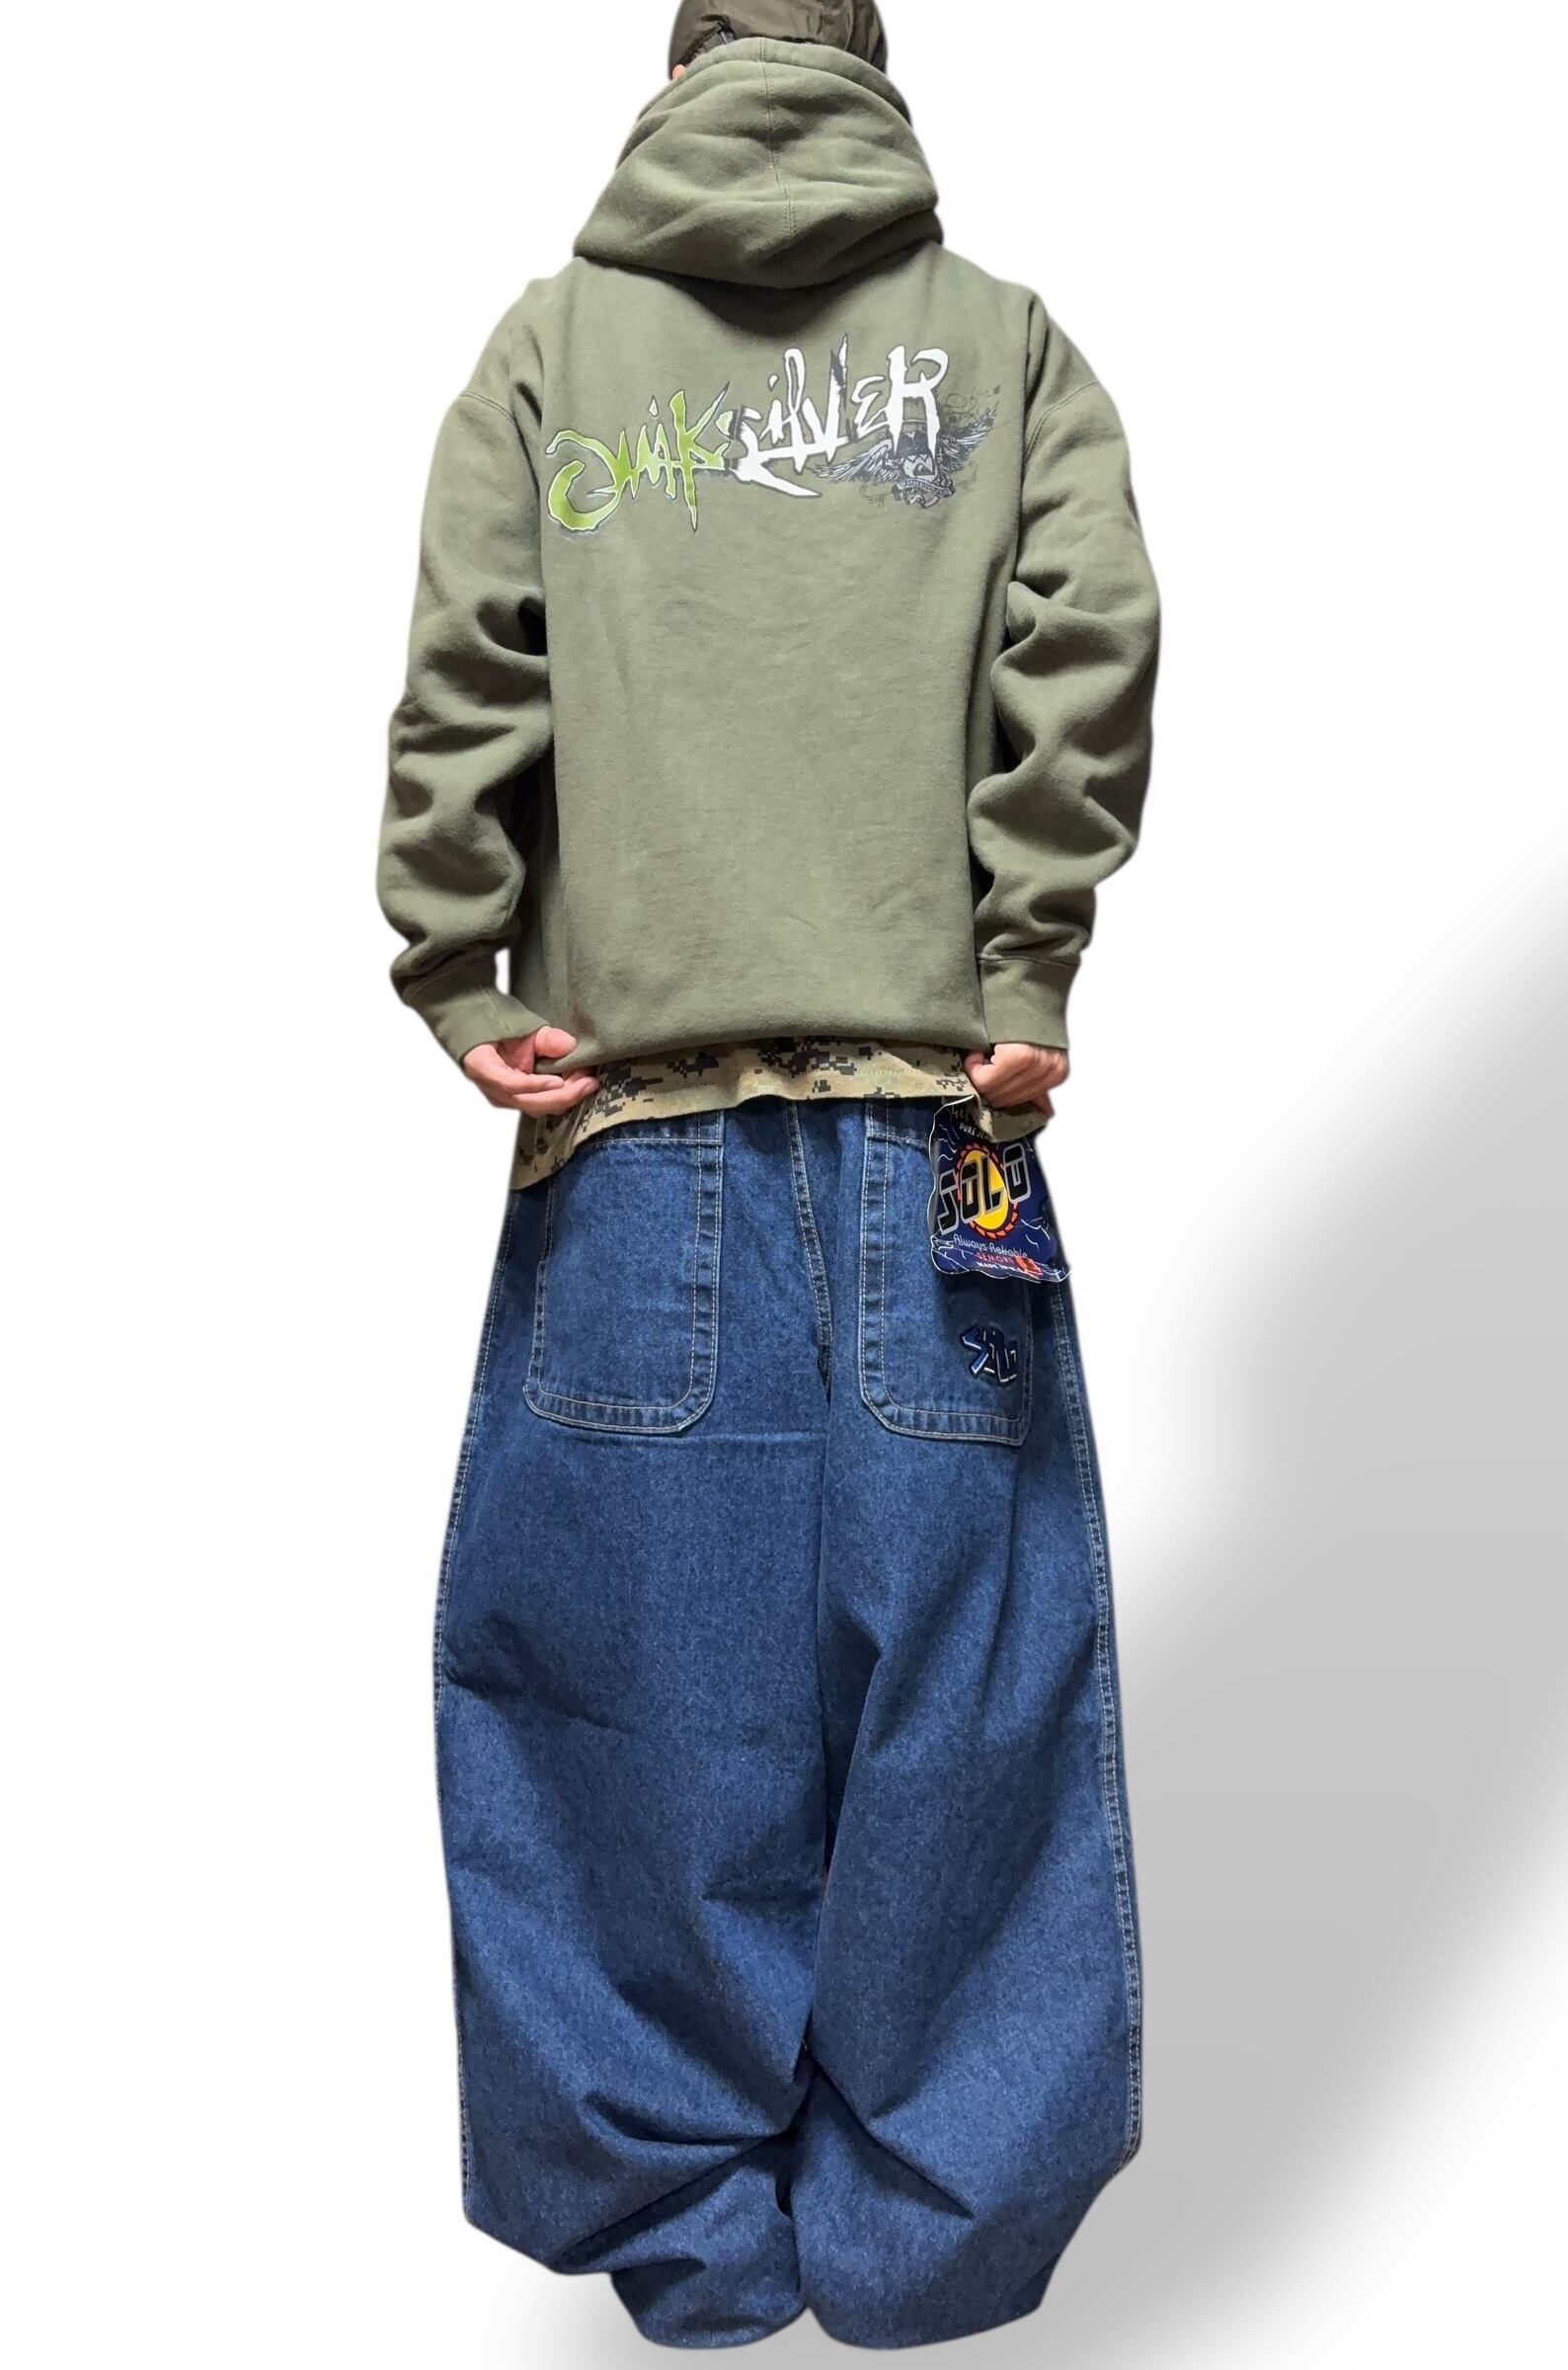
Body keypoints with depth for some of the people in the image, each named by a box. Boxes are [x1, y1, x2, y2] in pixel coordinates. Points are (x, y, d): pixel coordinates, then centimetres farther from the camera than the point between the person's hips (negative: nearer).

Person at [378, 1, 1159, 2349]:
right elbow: (1086, 650, -1)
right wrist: (1025, 973, -2)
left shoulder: (554, 336, 13)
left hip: (633, 1112, 0)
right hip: (931, 1110, 1)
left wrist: (448, 975, 2)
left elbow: (467, 667, 0)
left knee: (643, 1656, 7)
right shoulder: (1007, 338, 14)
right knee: (940, 1670, 6)